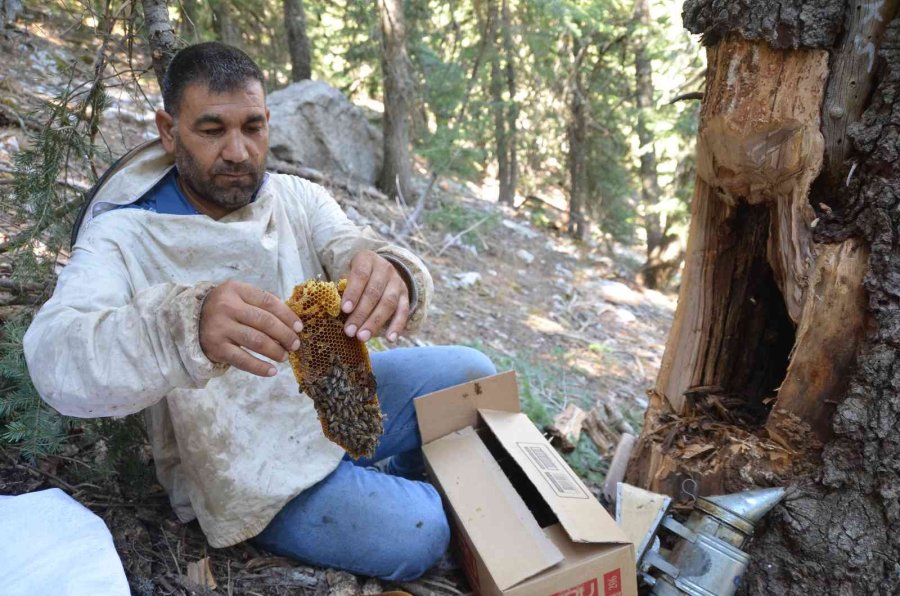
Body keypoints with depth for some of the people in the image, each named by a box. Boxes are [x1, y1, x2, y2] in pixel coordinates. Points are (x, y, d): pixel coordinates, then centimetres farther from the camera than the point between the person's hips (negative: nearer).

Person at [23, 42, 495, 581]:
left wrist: (390, 278, -46)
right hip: (249, 463, -5)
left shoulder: (300, 199, -3)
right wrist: (187, 328, -55)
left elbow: (354, 248, -19)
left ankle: (385, 475, 24)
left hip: (332, 394, 5)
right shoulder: (122, 237, -17)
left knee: (473, 374, 1)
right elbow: (56, 357, -33)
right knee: (414, 534, -19)